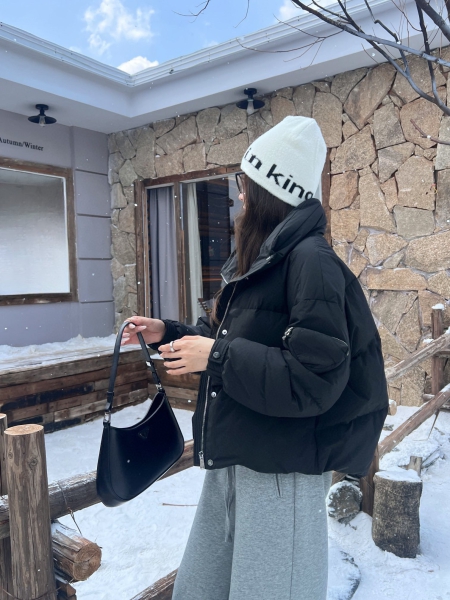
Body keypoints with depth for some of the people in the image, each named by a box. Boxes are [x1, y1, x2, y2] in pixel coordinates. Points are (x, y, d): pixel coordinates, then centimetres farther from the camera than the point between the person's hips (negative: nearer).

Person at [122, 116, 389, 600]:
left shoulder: (310, 261, -18)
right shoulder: (256, 264, 10)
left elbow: (313, 381, -23)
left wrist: (217, 356, -21)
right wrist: (168, 334, 11)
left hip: (283, 469, -9)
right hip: (231, 460, 9)